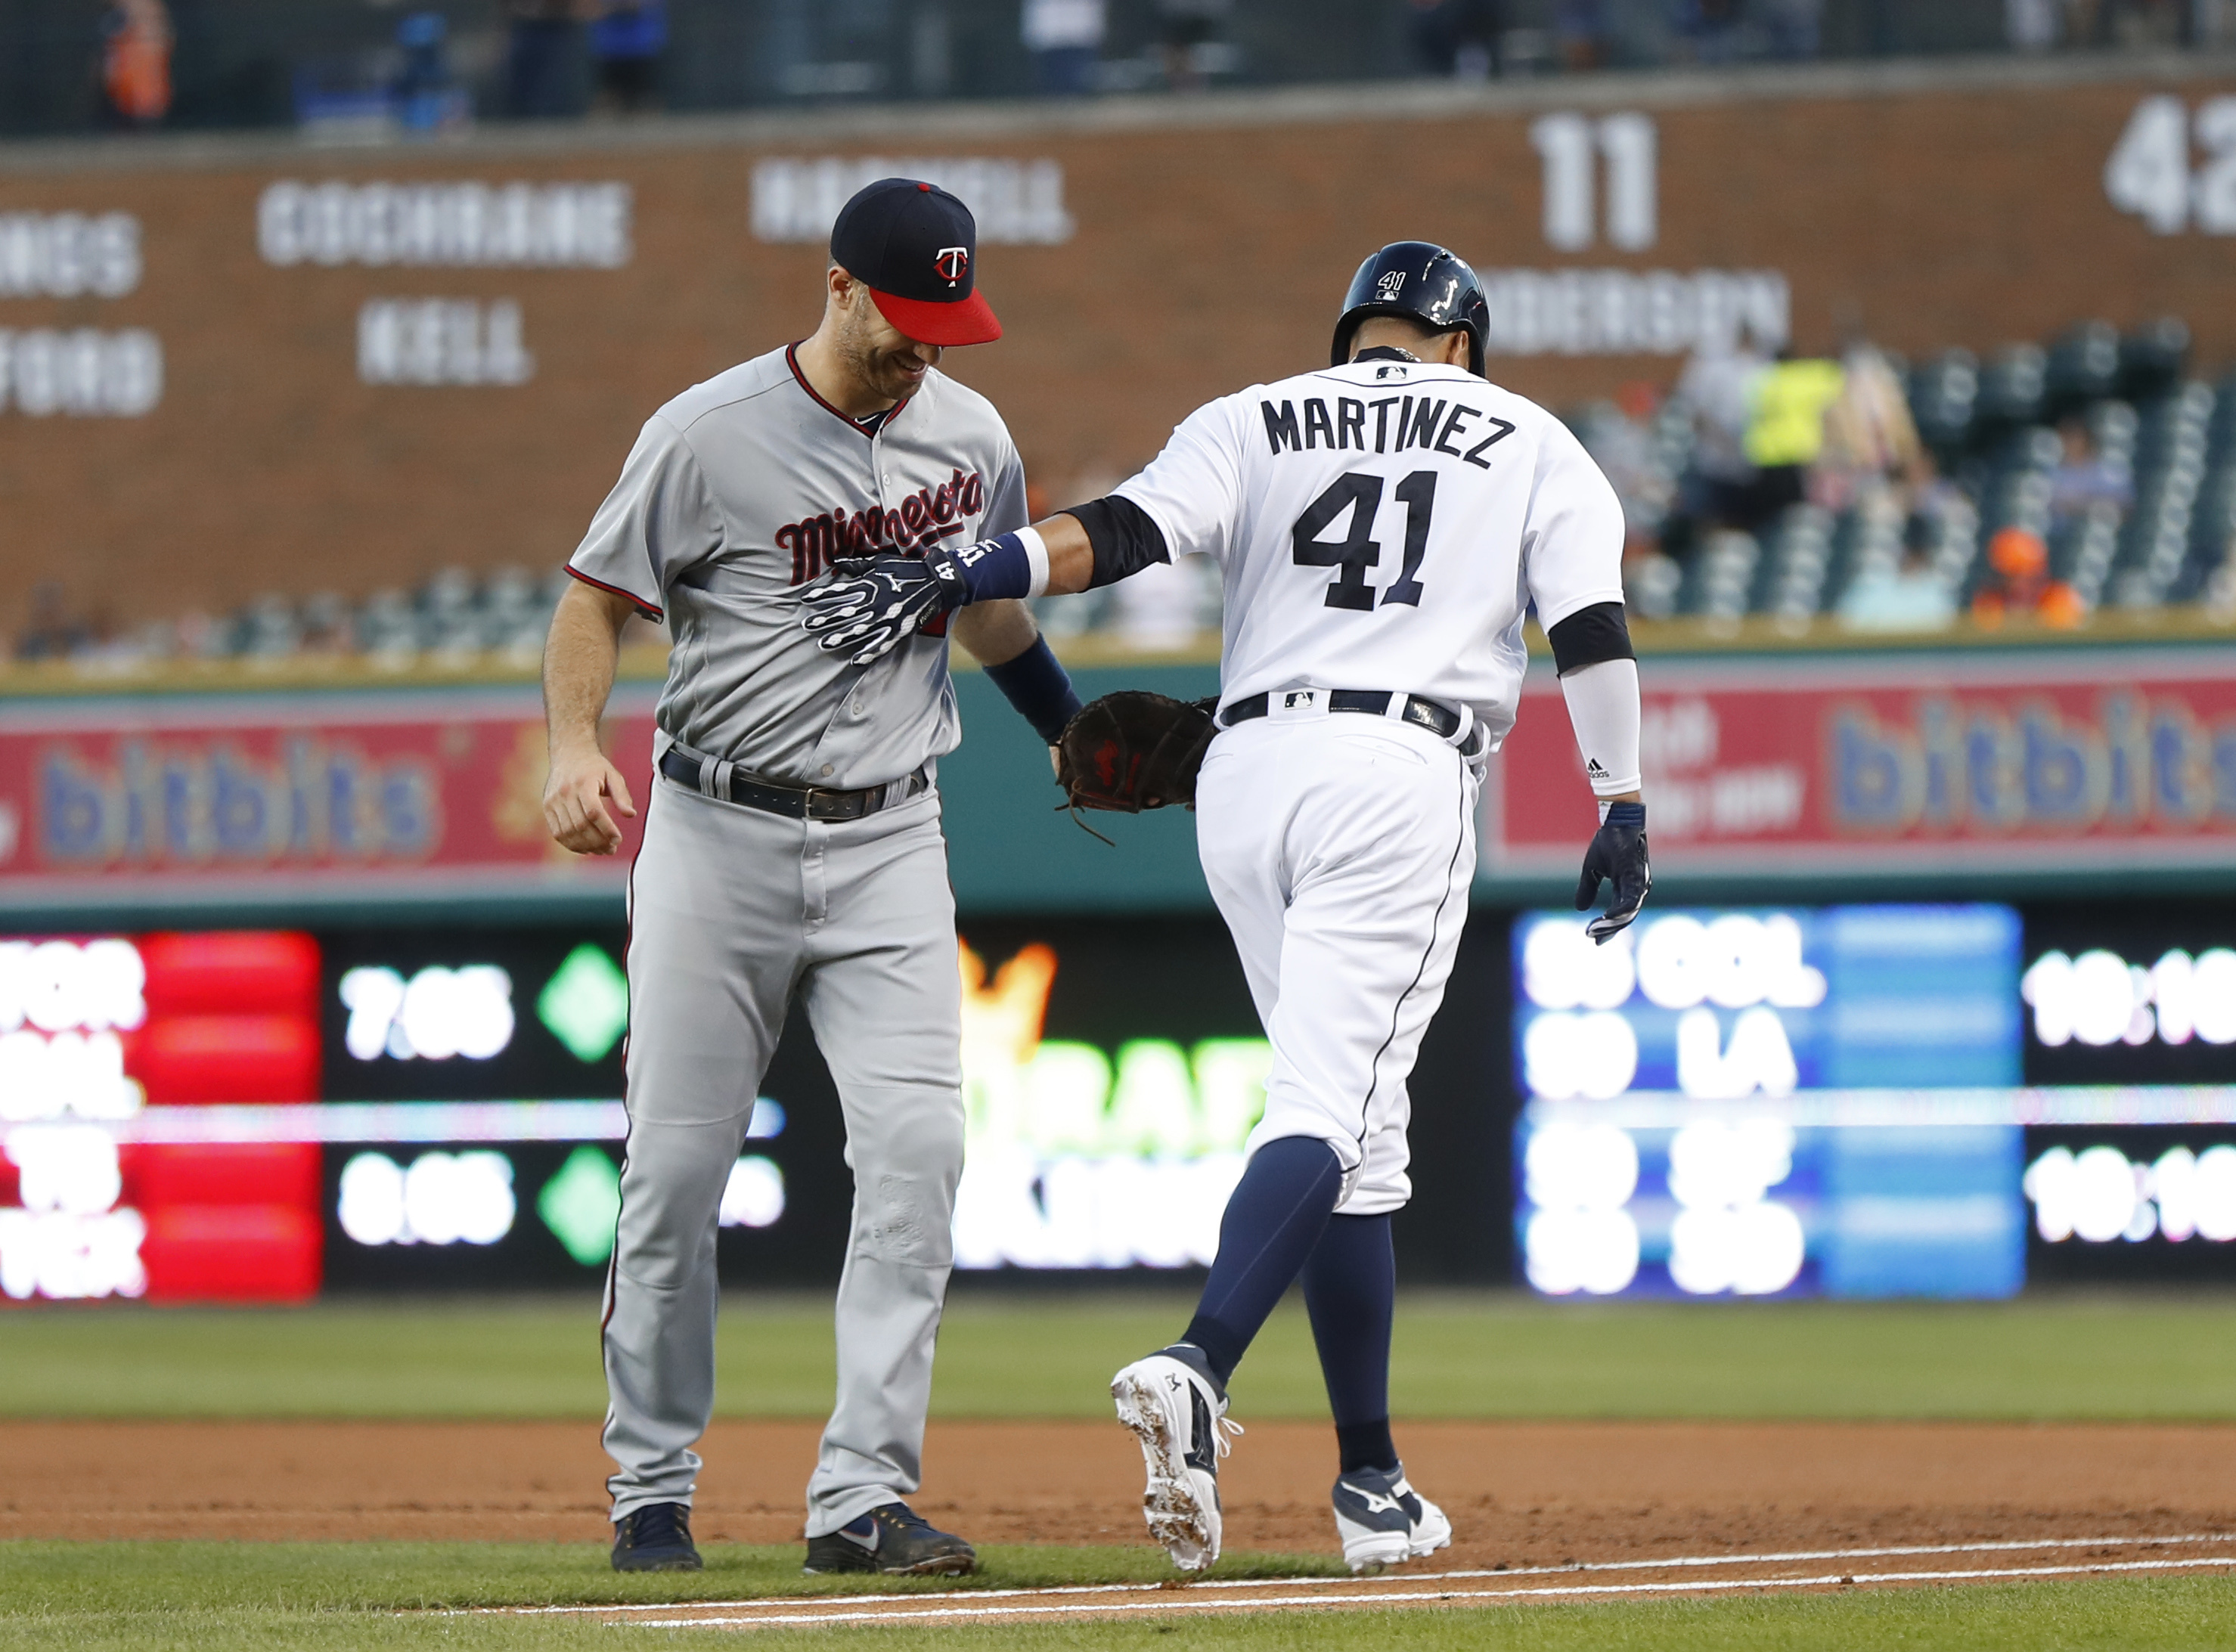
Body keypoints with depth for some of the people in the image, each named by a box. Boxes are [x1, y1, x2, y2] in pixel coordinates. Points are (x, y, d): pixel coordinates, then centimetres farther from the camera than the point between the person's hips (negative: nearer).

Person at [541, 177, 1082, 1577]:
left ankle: (862, 1499, -13)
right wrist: (575, 746, -20)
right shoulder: (709, 437, -9)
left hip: (890, 844, 3)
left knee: (917, 1147, -13)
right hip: (719, 833, -3)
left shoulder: (970, 437, 5)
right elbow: (600, 597, -4)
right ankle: (652, 1490, 16)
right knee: (677, 1168, 0)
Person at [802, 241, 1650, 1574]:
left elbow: (1127, 529, -2)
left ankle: (1373, 1481, 13)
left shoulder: (1256, 423, 17)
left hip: (1245, 770, 4)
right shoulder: (1530, 442, 14)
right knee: (1328, 1110, -15)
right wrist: (1623, 809, 3)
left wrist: (961, 578, -10)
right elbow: (1593, 627, 2)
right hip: (1401, 772, -4)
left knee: (1360, 1136, 14)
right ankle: (1196, 1369, -40)